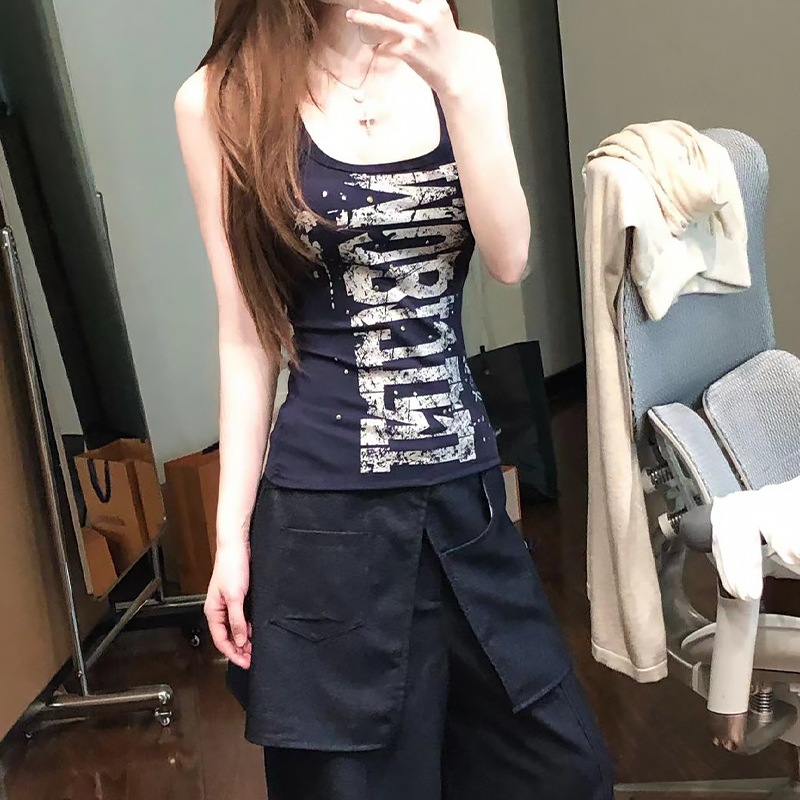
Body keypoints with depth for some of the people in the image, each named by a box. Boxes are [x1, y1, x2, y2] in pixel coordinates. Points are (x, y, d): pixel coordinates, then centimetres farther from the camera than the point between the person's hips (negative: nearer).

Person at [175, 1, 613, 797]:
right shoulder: (222, 100, -3)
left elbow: (509, 258, -6)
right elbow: (247, 336, -3)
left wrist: (452, 82, -16)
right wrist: (232, 531, -3)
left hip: (466, 490, 4)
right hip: (329, 512, -3)